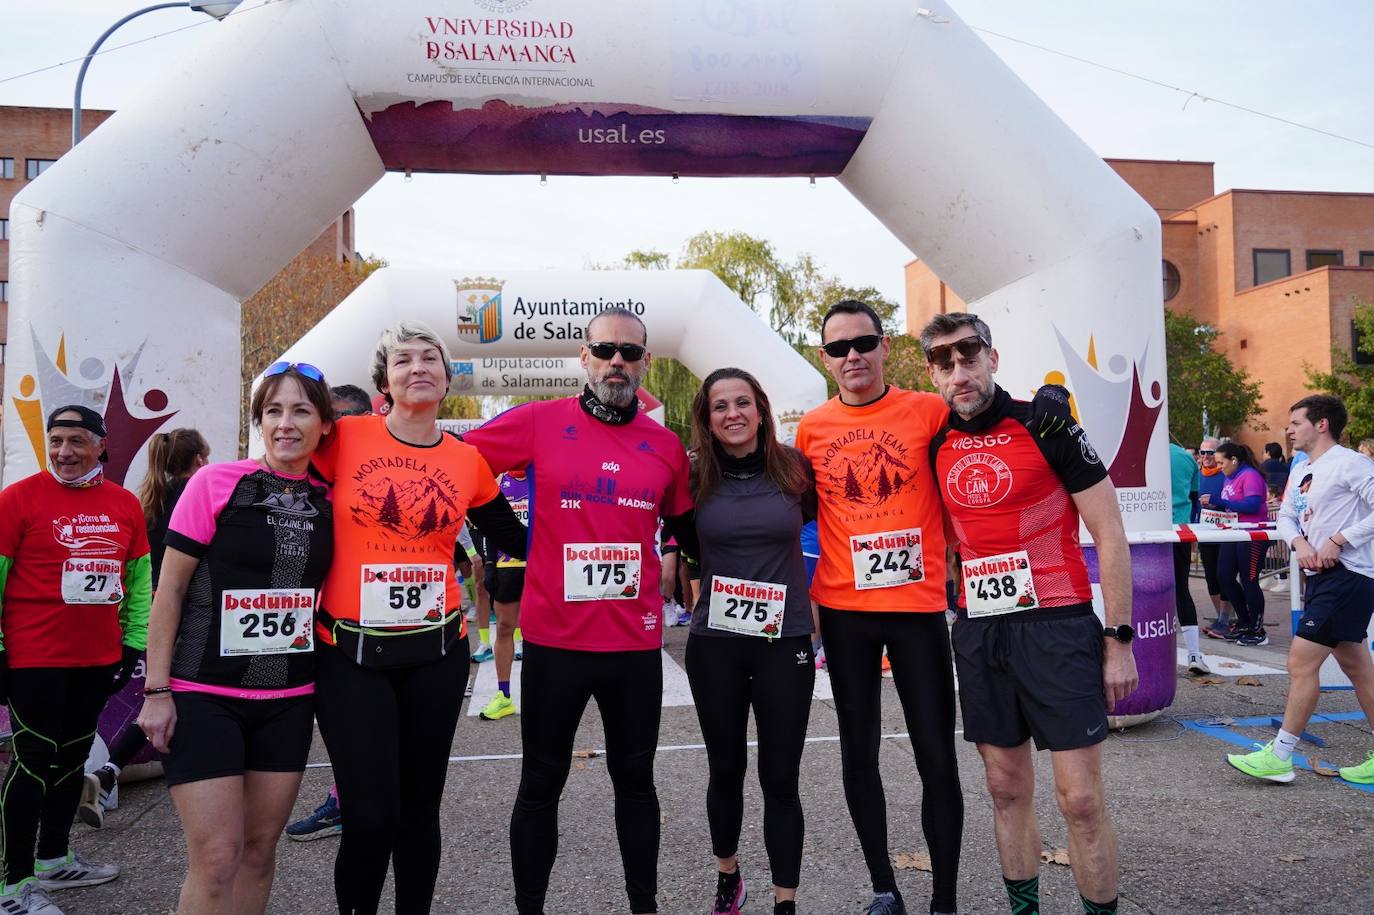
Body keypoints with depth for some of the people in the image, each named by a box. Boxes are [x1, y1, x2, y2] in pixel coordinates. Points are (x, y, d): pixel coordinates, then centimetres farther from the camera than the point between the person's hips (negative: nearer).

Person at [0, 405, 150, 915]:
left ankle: (54, 861, 32)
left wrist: (134, 644, 10)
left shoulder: (125, 505, 5)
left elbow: (139, 581, 13)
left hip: (98, 660, 5)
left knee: (72, 758, 16)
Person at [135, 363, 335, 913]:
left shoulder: (326, 502, 3)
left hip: (289, 700, 4)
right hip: (204, 696, -4)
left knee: (260, 848, 12)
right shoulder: (216, 482, -8)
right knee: (216, 859, -4)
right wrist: (156, 691, -8)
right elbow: (170, 589, -6)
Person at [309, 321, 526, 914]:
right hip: (350, 654, -2)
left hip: (436, 653, 2)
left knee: (420, 808, 13)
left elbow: (517, 541, 12)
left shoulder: (468, 461, 3)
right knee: (371, 815, -2)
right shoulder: (342, 439, -5)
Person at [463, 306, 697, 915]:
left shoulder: (666, 447, 4)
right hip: (554, 639, -2)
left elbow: (686, 531, 17)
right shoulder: (539, 422, -5)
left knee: (635, 779, 17)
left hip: (637, 642, 3)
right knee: (542, 783, 12)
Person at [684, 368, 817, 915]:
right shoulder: (696, 478, -3)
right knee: (725, 769, 14)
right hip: (714, 643, 1)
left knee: (780, 777, 4)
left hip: (785, 641, -1)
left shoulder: (794, 468, -3)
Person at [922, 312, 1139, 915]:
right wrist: (950, 611, 11)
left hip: (1057, 627, -4)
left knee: (1080, 797, -1)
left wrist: (1118, 639, -8)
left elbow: (1109, 534, -6)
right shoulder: (935, 447, 6)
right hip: (978, 633, 4)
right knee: (1007, 790, 13)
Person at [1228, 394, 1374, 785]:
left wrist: (1339, 540, -20)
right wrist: (1299, 543, -2)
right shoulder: (1303, 471, 15)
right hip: (1321, 576, 10)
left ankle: (1279, 756, -2)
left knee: (1301, 660, -9)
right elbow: (1286, 517, 18)